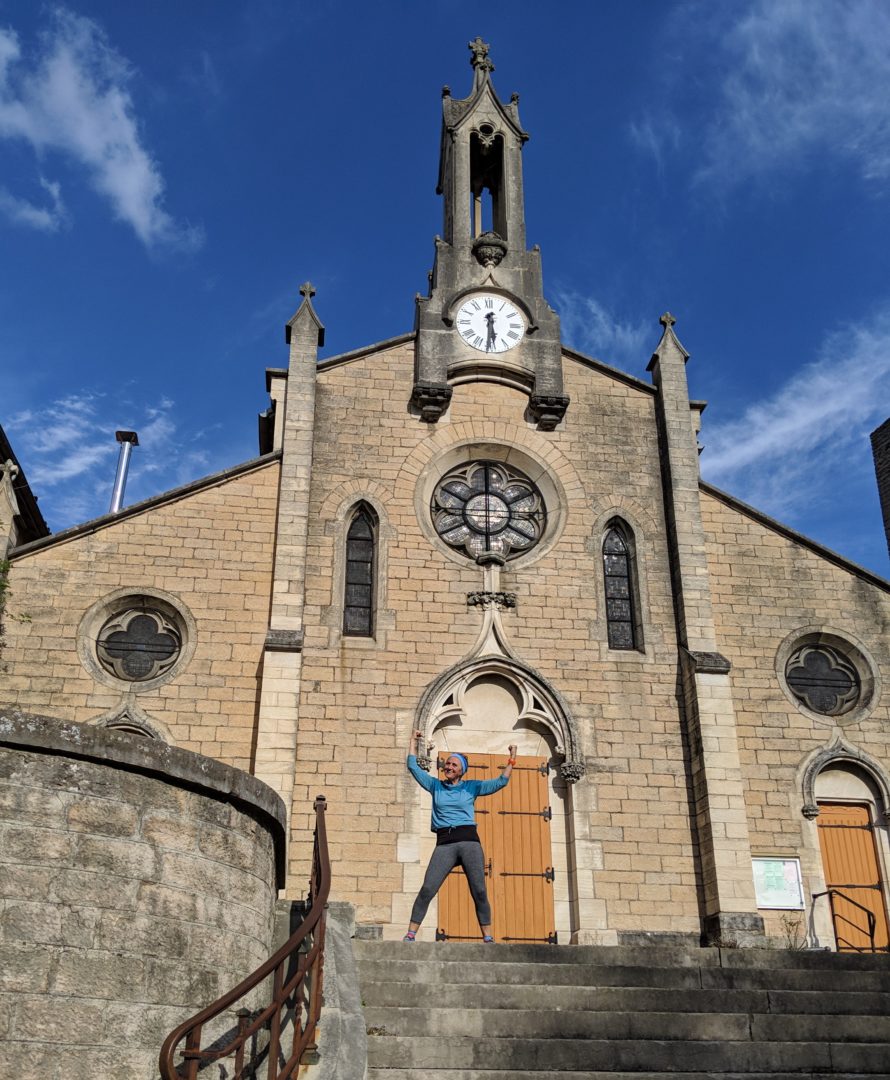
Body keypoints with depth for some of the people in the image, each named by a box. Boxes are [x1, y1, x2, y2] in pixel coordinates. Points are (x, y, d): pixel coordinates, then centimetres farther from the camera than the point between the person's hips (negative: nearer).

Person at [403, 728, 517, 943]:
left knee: (479, 891, -6)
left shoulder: (472, 787, 13)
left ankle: (488, 938, 2)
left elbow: (501, 782, 9)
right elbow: (413, 767, 16)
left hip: (469, 841, 0)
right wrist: (413, 741, 19)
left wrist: (511, 760, 3)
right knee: (427, 889, -11)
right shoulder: (435, 786, 16)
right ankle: (410, 935, -6)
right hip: (444, 844, 0)